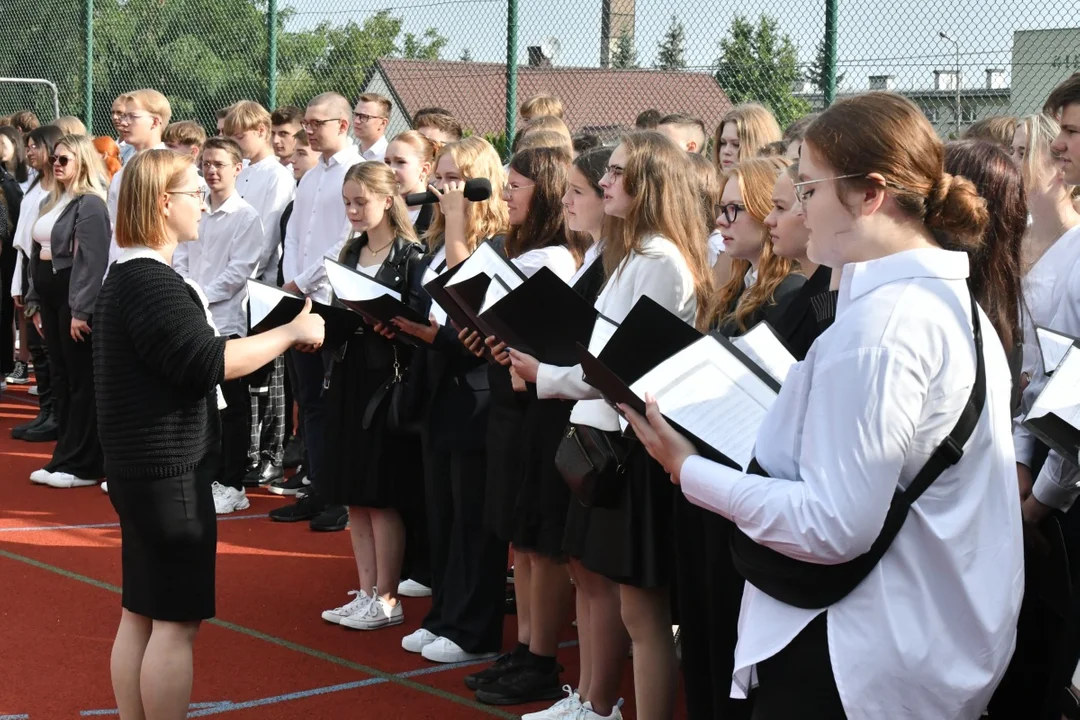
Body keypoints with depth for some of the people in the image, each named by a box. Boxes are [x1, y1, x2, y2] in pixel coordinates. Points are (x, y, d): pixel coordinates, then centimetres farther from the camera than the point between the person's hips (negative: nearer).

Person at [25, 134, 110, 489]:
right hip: (50, 295, 9)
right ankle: (64, 458, 19)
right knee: (60, 378, 12)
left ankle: (83, 465, 4)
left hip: (75, 297, -9)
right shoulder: (52, 201, 15)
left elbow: (92, 260, -18)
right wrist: (36, 303, 15)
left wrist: (81, 309, -22)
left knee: (81, 380, -2)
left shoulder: (90, 204, -12)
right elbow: (38, 252, 17)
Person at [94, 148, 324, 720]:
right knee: (177, 620, -4)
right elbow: (206, 363, -25)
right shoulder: (152, 282, -19)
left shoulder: (126, 275, 13)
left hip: (140, 467, 10)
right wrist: (290, 333, -16)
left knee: (141, 613, 14)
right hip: (169, 469, -10)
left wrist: (270, 336, 11)